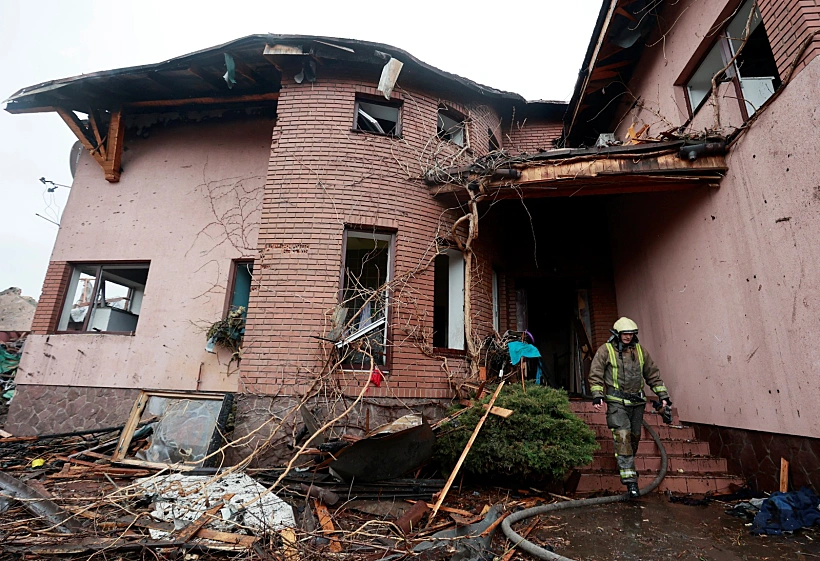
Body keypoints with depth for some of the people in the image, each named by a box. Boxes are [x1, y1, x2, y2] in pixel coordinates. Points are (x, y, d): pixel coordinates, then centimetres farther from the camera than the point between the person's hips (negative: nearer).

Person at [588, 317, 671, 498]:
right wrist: (597, 396, -16)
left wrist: (663, 395, 10)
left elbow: (653, 375, 16)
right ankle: (630, 479, -11)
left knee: (635, 436, 13)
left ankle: (627, 466, 36)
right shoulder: (605, 350, -4)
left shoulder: (640, 351, 10)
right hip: (617, 402, -5)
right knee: (623, 436, -13)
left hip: (637, 402, 5)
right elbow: (595, 375, -6)